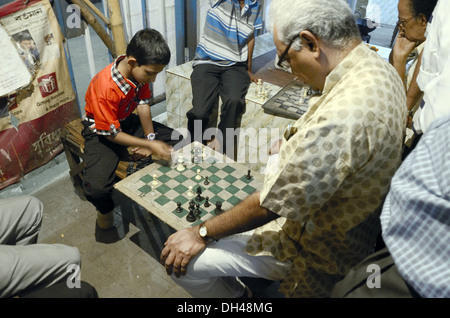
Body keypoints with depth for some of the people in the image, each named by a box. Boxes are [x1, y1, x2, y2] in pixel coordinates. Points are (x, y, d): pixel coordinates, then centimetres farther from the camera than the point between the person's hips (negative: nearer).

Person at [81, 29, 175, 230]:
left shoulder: (140, 71, -13)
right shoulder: (105, 88, -34)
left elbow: (143, 104, -5)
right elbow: (112, 134, -26)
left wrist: (150, 137, -17)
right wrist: (150, 145, -28)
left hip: (128, 121, 7)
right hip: (102, 131, -7)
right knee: (96, 188, -29)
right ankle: (105, 208, 9)